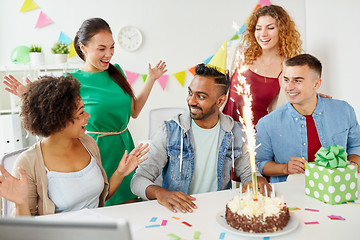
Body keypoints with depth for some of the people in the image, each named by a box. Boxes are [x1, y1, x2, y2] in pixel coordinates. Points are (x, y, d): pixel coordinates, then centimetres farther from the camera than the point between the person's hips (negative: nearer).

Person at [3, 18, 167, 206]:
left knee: (130, 206, 11)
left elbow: (134, 111, 13)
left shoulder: (116, 71, 5)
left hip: (124, 148, 5)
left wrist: (151, 80, 12)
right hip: (97, 152, -5)